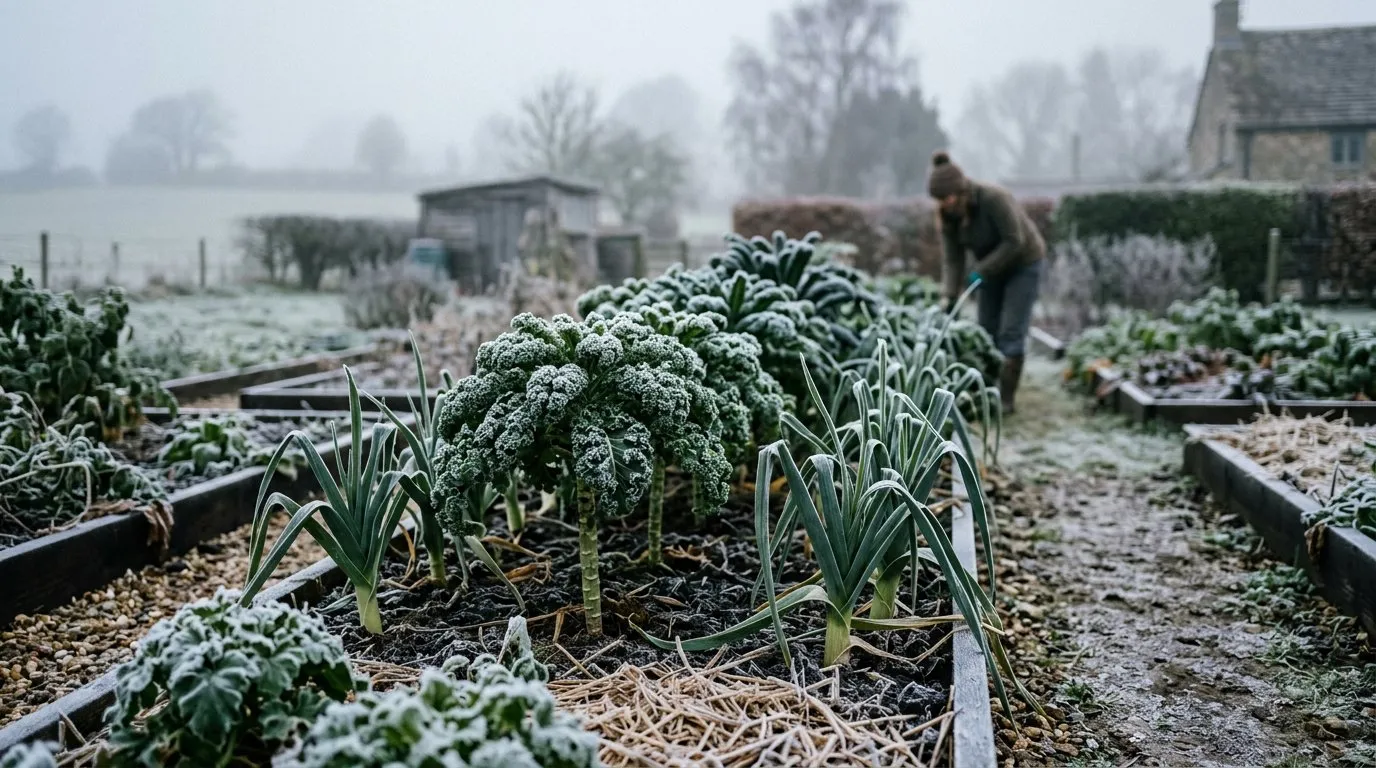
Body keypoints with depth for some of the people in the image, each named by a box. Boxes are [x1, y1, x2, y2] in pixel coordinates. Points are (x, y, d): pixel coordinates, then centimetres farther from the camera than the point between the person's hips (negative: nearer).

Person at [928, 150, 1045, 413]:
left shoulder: (994, 199, -32)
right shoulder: (946, 215, -13)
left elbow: (1014, 241, -28)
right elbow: (952, 258, -12)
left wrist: (981, 270, -27)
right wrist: (951, 298, -21)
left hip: (1024, 263, -6)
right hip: (992, 268, 6)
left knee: (1011, 332, -10)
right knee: (986, 331, 3)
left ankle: (1006, 398, -5)